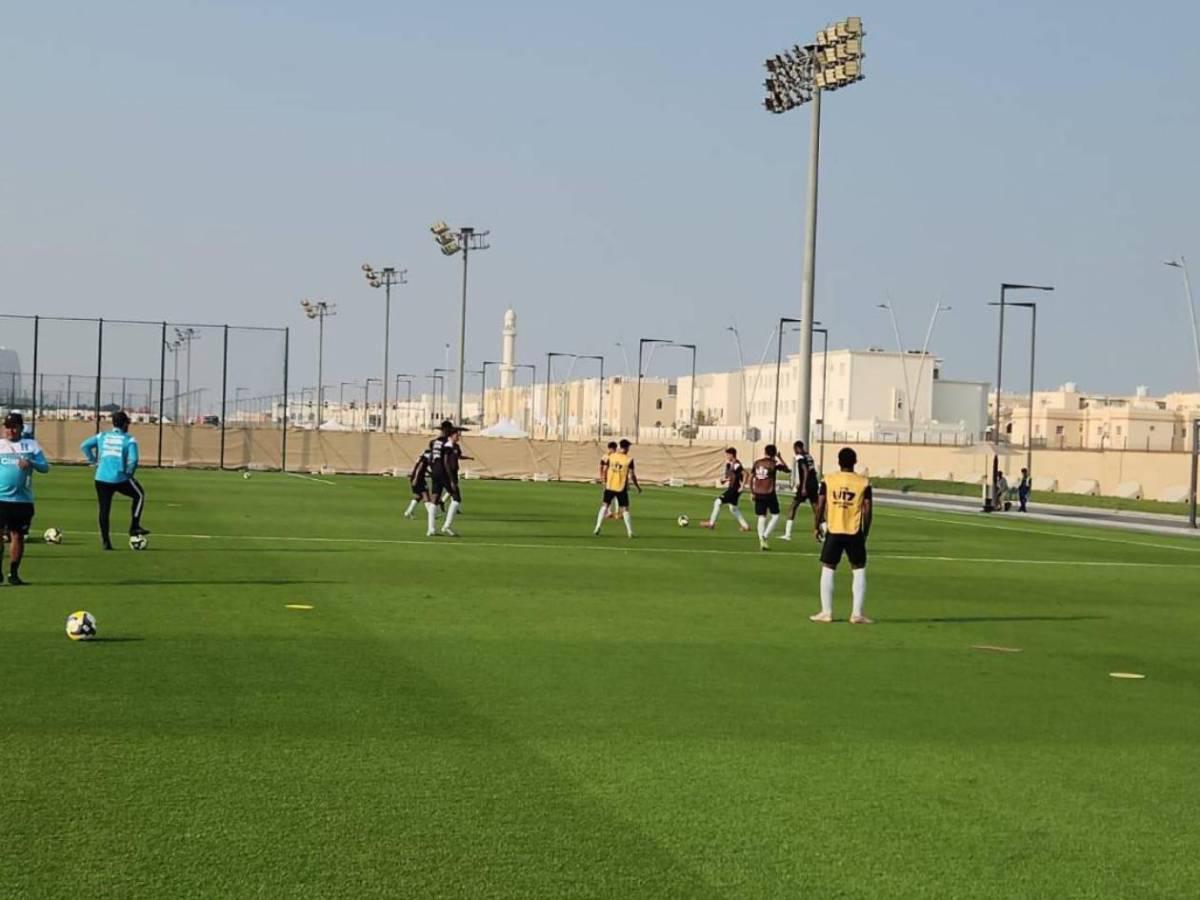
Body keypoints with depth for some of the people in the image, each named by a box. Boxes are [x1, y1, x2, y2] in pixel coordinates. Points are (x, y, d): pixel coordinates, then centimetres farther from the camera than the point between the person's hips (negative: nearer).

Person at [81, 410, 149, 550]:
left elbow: (84, 445, 4)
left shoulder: (102, 436, 10)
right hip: (120, 479, -4)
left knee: (104, 509, 12)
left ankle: (105, 541, 12)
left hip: (101, 479, 4)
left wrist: (93, 461, 10)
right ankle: (134, 527, 17)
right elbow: (133, 459, -15)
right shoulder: (129, 440, -3)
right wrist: (129, 473, 1)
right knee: (139, 495, 21)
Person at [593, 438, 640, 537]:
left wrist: (605, 482, 20)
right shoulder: (629, 459, -8)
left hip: (609, 486, 3)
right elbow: (632, 475, -8)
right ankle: (630, 532, 3)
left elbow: (605, 471, 5)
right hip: (621, 488, -3)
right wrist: (638, 487, 4)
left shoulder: (611, 456, 1)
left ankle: (598, 528, 7)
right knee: (625, 509, 4)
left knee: (604, 505, 15)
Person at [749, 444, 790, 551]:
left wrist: (752, 492, 17)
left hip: (758, 494, 4)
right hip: (769, 493, -4)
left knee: (762, 517, 10)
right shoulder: (774, 464, -5)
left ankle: (762, 541, 4)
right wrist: (779, 458, 14)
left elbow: (751, 478, 9)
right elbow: (787, 470, 7)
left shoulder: (757, 463, 7)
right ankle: (765, 536, -6)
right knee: (775, 515, 9)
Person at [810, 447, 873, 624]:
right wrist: (865, 533, 9)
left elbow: (820, 506, -3)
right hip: (854, 532, 0)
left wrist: (816, 527, 9)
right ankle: (857, 613, 5)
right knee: (859, 571, 9)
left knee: (828, 570, 10)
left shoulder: (828, 480, 0)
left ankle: (826, 612, 9)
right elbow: (867, 510, -2)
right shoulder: (863, 483, -1)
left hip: (833, 531, 0)